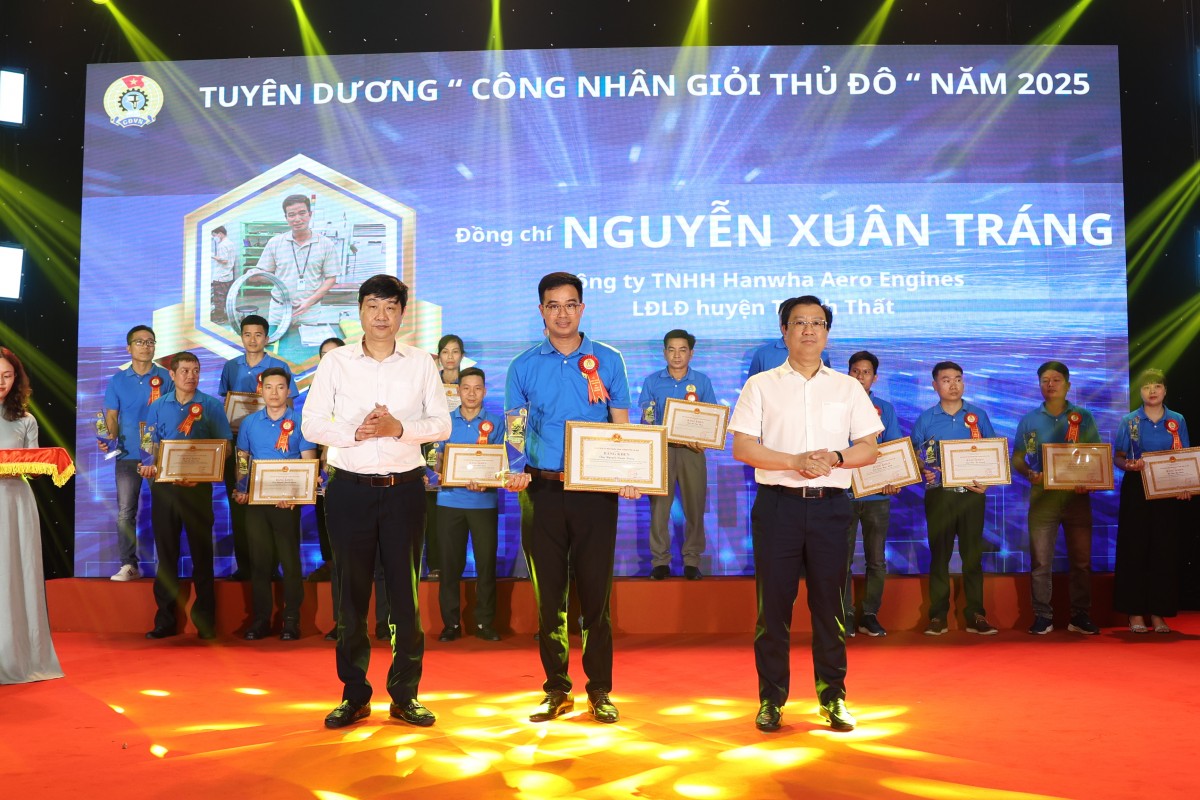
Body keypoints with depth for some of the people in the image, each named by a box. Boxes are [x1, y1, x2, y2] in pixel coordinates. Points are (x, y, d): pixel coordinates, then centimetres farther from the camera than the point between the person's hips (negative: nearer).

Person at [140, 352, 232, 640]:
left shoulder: (211, 406, 3)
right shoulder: (158, 406, 10)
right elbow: (148, 444, 8)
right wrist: (150, 464, -14)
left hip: (198, 486, -2)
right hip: (164, 485, 2)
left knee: (201, 551, 1)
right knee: (166, 550, 6)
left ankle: (205, 621, 8)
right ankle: (165, 619, 14)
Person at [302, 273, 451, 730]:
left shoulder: (421, 363, 6)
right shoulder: (336, 362, 4)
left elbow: (441, 423, 2)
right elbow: (311, 423, 1)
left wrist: (399, 428, -15)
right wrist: (355, 432, -15)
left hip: (404, 487, 0)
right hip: (350, 487, 0)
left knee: (405, 591, 3)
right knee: (351, 591, 6)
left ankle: (405, 695, 15)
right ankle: (354, 696, 18)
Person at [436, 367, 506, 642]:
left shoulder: (495, 422, 4)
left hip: (484, 502, -1)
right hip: (450, 501, 1)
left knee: (486, 562, 0)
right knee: (450, 563, 3)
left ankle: (484, 622, 10)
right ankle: (451, 622, 12)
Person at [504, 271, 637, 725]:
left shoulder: (607, 361, 6)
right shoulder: (524, 366, 8)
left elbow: (622, 426, 5)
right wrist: (514, 471, -9)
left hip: (595, 489, -1)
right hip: (543, 489, 1)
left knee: (595, 590, 2)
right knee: (549, 593, 6)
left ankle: (600, 691, 13)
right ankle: (556, 689, 18)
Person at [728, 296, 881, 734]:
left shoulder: (848, 387, 12)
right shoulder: (761, 385, 6)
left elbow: (869, 449, 9)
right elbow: (742, 448, -3)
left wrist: (835, 458, -12)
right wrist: (795, 461, -15)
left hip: (830, 505, 2)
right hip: (778, 503, -1)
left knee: (829, 602, 5)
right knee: (773, 602, 1)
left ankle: (833, 697, 16)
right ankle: (771, 698, 11)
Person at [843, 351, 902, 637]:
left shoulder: (885, 408, 11)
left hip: (877, 495, 2)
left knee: (877, 560, 5)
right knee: (843, 558, 0)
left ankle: (870, 615, 14)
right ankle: (845, 615, 6)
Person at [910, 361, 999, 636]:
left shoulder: (978, 415, 8)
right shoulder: (925, 419, 6)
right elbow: (914, 456, 7)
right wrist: (924, 473, -13)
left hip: (972, 493, 1)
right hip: (939, 494, 0)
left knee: (973, 554, 2)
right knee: (939, 554, 2)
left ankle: (976, 616, 7)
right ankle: (938, 616, 6)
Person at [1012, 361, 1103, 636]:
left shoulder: (1084, 417, 7)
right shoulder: (1029, 420, 8)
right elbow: (1017, 458, 9)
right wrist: (1029, 474, -12)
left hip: (1077, 495, 0)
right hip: (1042, 495, 0)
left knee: (1081, 558, 3)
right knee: (1040, 559, 0)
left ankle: (1080, 616, 12)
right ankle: (1042, 616, 7)